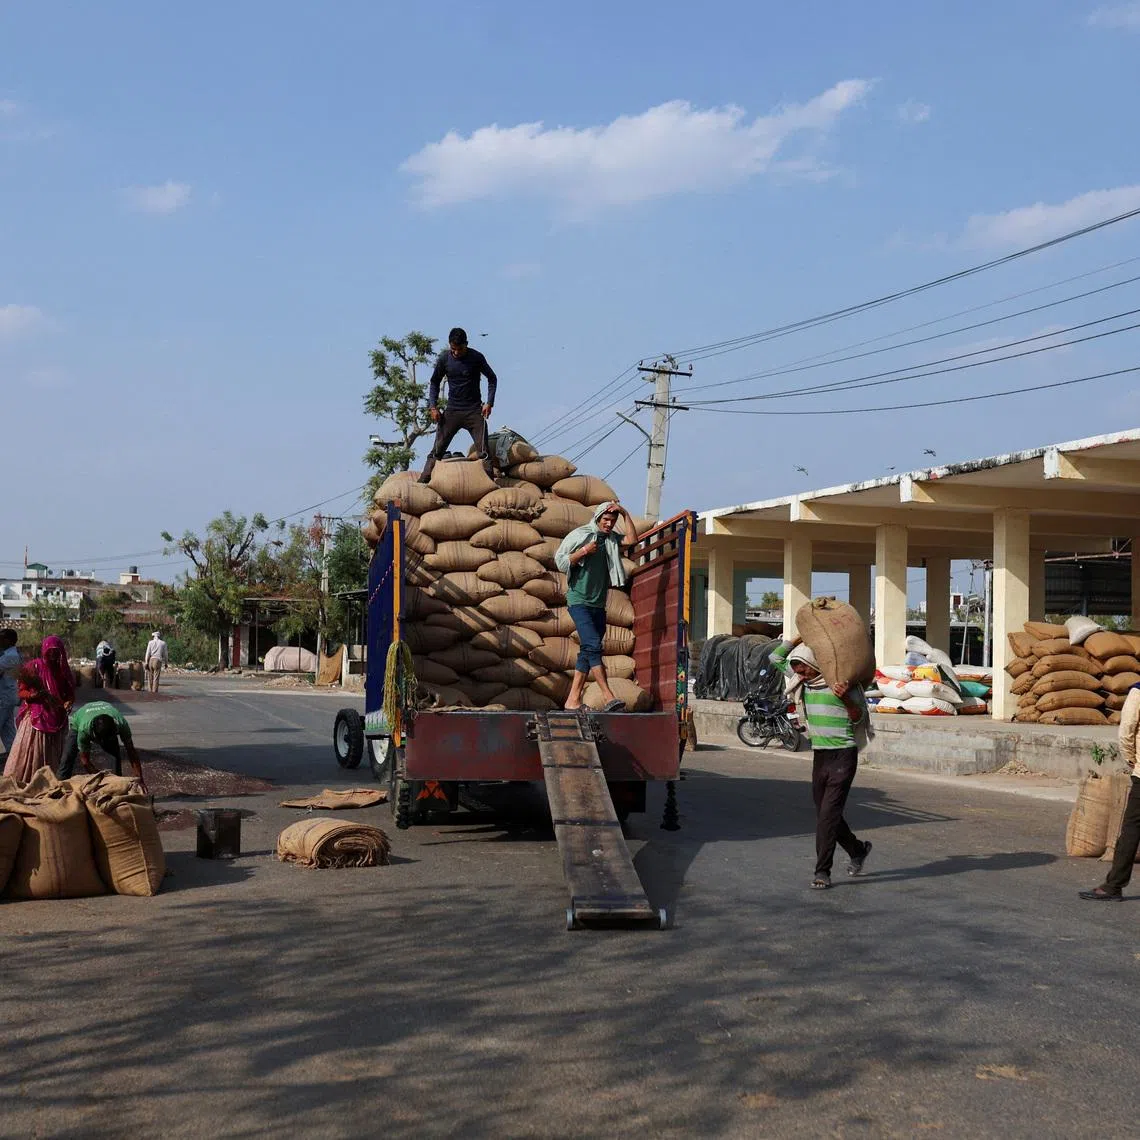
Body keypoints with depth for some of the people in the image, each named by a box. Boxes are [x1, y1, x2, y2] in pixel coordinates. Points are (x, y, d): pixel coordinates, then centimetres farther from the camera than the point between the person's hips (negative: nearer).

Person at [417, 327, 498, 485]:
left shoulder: (476, 358, -7)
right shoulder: (444, 359, -3)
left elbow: (492, 379, 6)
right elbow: (434, 382, 11)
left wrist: (489, 403, -6)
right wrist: (433, 406, 0)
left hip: (474, 411, -1)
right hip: (452, 411, 1)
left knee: (484, 451, -7)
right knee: (437, 449, -4)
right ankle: (422, 483, -4)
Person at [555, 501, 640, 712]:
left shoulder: (611, 540, 14)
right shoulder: (579, 535, -2)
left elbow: (632, 540, -2)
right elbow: (560, 562, -2)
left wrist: (625, 514, -4)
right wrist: (583, 551, -13)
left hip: (599, 604, 7)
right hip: (579, 600, -7)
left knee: (587, 652, 4)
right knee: (593, 646, -18)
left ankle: (573, 699, 6)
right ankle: (608, 697, -26)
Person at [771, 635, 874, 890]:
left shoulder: (843, 682, -11)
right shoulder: (804, 681, 7)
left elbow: (859, 718, -10)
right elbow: (776, 658, 14)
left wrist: (846, 699, -29)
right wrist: (801, 637, 5)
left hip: (843, 755, -7)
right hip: (819, 755, 7)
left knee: (829, 813, -11)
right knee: (824, 813, 13)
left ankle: (823, 871, -6)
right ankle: (857, 850, 35)